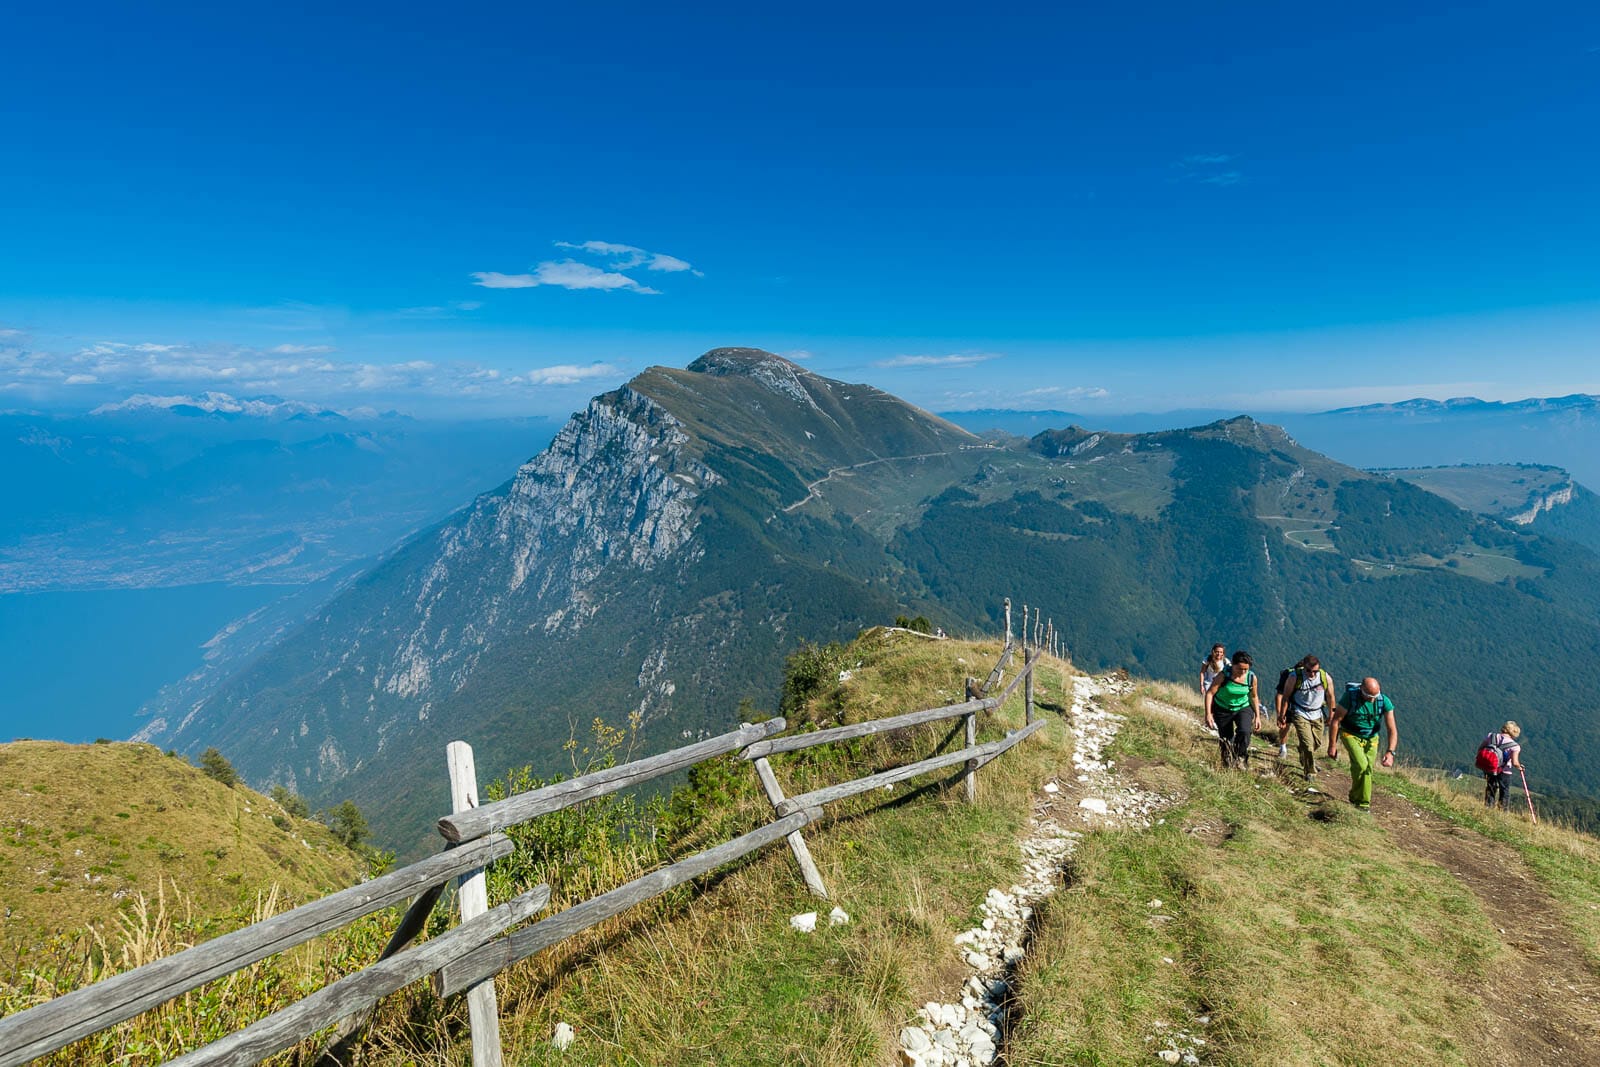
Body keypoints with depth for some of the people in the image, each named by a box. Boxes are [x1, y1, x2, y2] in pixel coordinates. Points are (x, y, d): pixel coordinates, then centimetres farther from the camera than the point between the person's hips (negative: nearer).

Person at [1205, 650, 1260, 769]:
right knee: (1225, 741, 5)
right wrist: (1208, 714, -26)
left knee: (1244, 732, -26)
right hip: (1223, 710, -1)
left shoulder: (1251, 677, -12)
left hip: (1243, 708, 1)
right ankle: (1228, 765, 25)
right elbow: (1210, 693, -20)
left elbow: (1254, 697, 4)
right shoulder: (1224, 675, -22)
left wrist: (1257, 716, 5)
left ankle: (1241, 759, -5)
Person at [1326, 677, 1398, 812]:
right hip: (1351, 735, -3)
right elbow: (1335, 721, -16)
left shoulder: (1385, 702, -16)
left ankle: (1364, 803, 17)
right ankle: (1355, 796, 1)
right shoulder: (1350, 697, -23)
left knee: (1367, 769, -1)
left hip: (1371, 739, 3)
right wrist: (1332, 746, -14)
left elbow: (1392, 730, -14)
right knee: (1361, 764, -22)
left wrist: (1390, 752, -27)